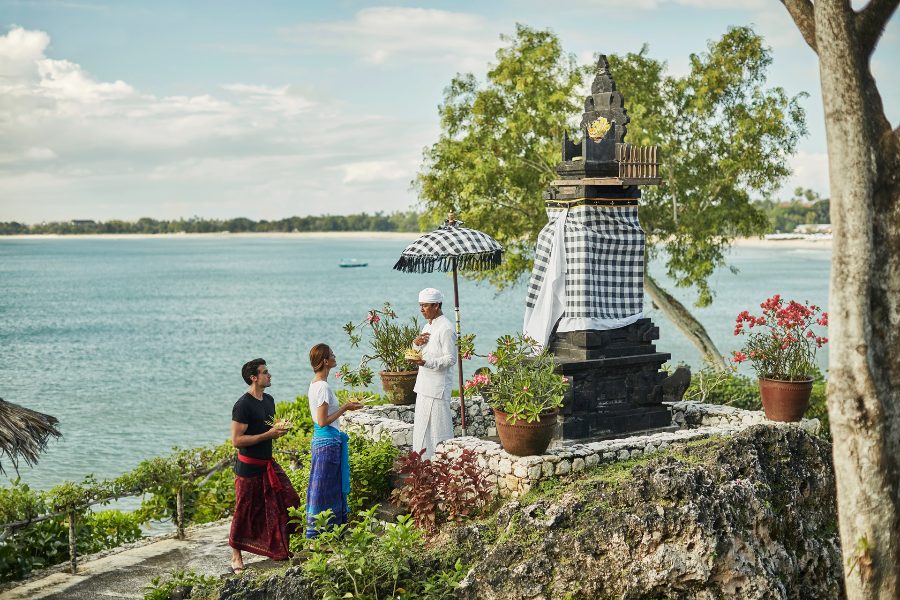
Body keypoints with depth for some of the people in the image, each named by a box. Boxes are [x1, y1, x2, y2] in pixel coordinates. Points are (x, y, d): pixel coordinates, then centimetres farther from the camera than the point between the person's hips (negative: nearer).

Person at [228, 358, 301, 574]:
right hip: (249, 468, -8)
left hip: (269, 465, 8)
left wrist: (279, 430, 2)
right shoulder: (243, 405, -17)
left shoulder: (269, 400, 10)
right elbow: (237, 440, -22)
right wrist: (268, 434, -22)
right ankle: (236, 557, 15)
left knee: (287, 502, 5)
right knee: (244, 512, 1)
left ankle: (279, 549, 19)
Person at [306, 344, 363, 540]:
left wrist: (345, 407, 15)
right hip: (328, 442, -10)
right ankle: (316, 539, 6)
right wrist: (345, 408, -12)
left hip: (320, 440, 10)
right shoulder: (323, 387, -19)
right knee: (324, 488, -2)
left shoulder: (315, 384, 10)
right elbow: (323, 421, -21)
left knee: (332, 487, 17)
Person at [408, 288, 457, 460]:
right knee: (422, 426, 12)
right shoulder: (427, 326, 15)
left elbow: (450, 359, -17)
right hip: (424, 385, 9)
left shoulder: (445, 329, -14)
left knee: (439, 428, -6)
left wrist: (425, 362, -26)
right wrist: (417, 343, -1)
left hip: (438, 386, -9)